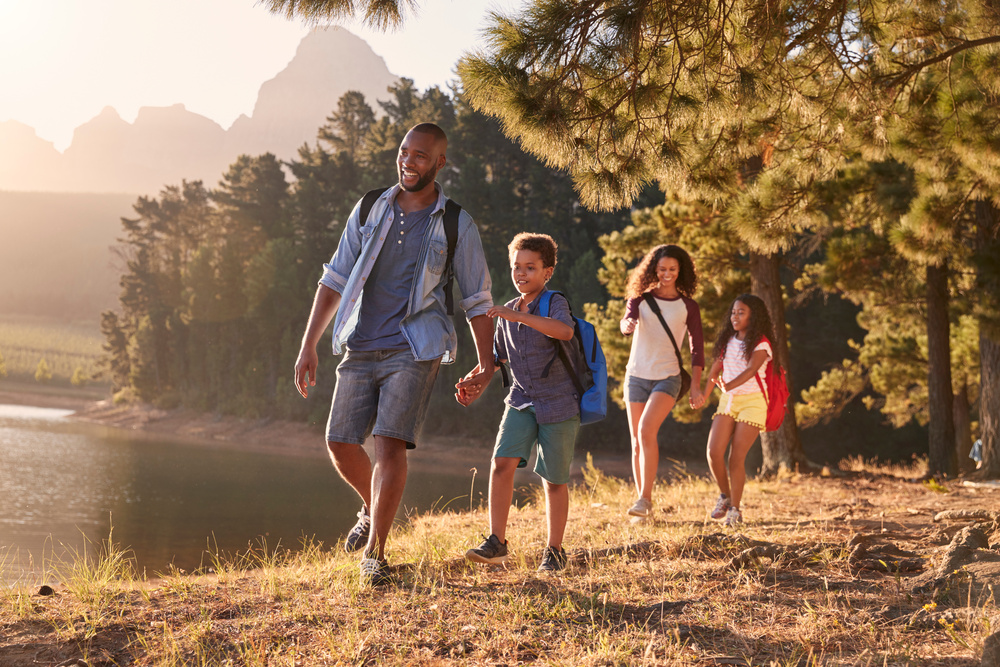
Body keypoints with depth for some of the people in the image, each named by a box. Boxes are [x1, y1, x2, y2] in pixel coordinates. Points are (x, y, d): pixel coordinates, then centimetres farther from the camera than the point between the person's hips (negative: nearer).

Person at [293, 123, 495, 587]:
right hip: (360, 349, 4)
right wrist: (308, 345, 3)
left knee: (390, 443, -15)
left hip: (414, 351, -3)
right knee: (340, 444, 2)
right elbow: (334, 279, 8)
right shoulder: (370, 210, 7)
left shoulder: (457, 226, 1)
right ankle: (374, 510, 32)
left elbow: (477, 301, 6)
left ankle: (374, 552, -4)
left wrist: (485, 365, 1)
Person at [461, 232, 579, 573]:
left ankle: (554, 550, 18)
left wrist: (517, 315, -36)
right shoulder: (508, 312, 10)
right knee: (502, 462, -14)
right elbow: (497, 356, 22)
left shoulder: (555, 303, -10)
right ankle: (497, 541, -8)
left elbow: (565, 331, -33)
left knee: (554, 479, 3)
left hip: (558, 404, -5)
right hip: (521, 401, 5)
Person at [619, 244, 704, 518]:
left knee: (647, 429, -24)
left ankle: (645, 497, -21)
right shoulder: (640, 299, 3)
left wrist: (696, 385, -3)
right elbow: (627, 321, -17)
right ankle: (644, 504, 15)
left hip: (667, 378, -2)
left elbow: (697, 348, 5)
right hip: (636, 377, 2)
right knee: (637, 443, 4)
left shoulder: (688, 307, 2)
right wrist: (628, 325, -42)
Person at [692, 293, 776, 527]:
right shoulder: (727, 341, 10)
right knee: (714, 453, -9)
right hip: (728, 402, 5)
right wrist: (703, 396, 7)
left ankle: (735, 509, 5)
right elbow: (715, 369, 14)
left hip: (752, 401, -5)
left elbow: (750, 370, -22)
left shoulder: (760, 344, -8)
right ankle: (724, 495, 15)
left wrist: (730, 385, -34)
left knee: (736, 458, -8)